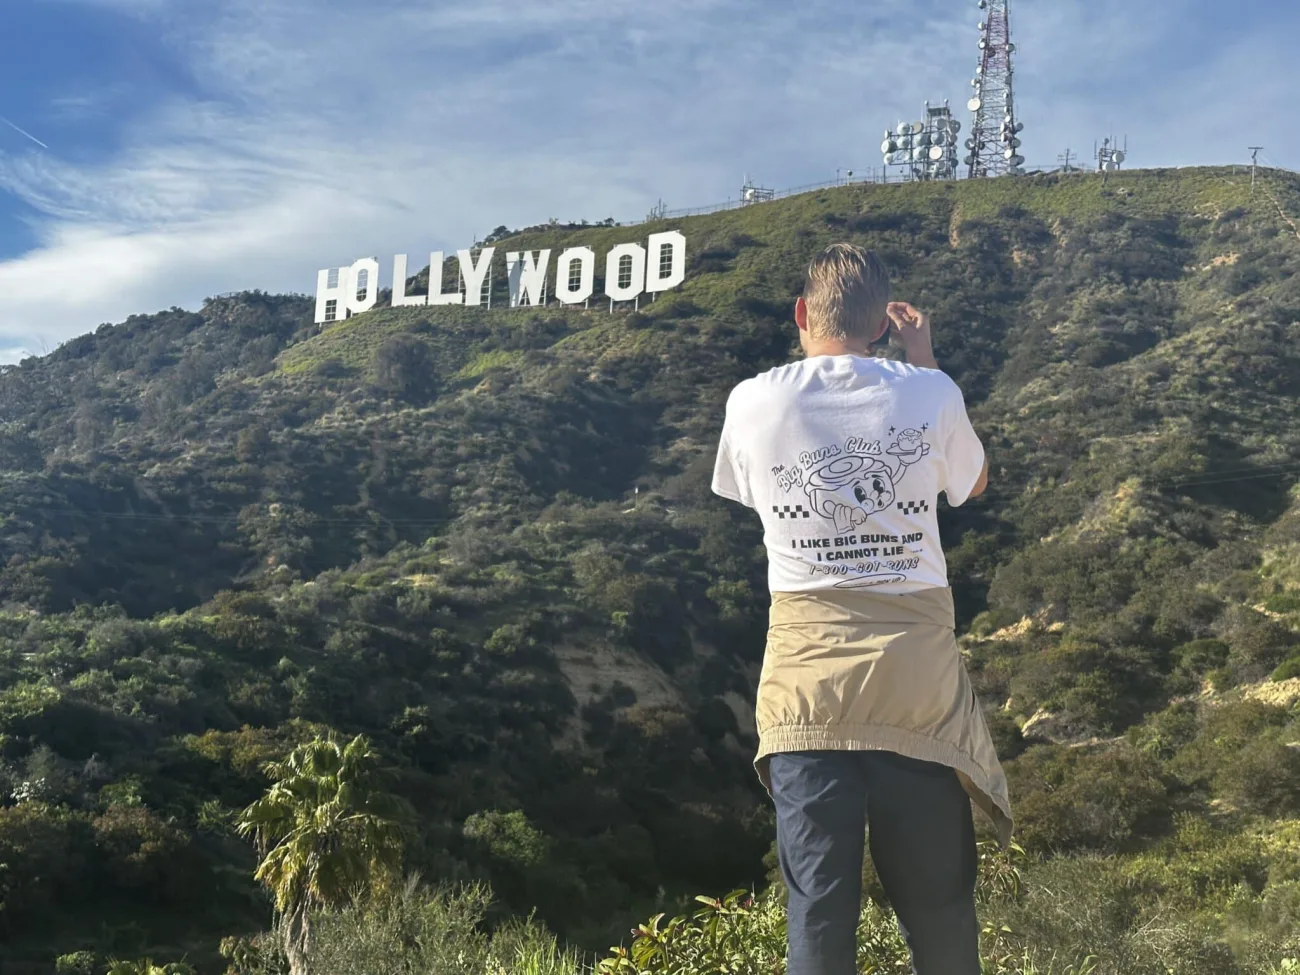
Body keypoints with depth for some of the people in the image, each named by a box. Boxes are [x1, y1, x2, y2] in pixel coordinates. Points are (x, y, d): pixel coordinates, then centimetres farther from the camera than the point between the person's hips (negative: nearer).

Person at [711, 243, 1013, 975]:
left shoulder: (755, 403, -1)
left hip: (808, 684, 0)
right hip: (917, 679, 0)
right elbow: (975, 482, 20)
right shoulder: (928, 394, -1)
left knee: (818, 907, 5)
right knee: (940, 902, 12)